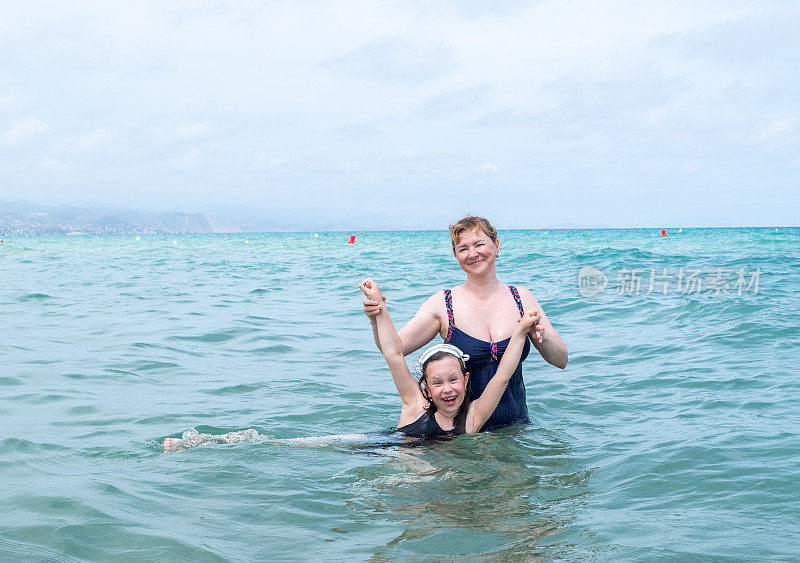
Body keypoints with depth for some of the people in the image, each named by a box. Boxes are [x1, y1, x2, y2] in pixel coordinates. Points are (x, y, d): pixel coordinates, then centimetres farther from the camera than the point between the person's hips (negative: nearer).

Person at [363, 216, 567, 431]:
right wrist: (377, 318, -25)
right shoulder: (443, 303, -2)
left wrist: (541, 336, -17)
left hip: (515, 428, 3)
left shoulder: (521, 298, 4)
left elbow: (561, 361, 3)